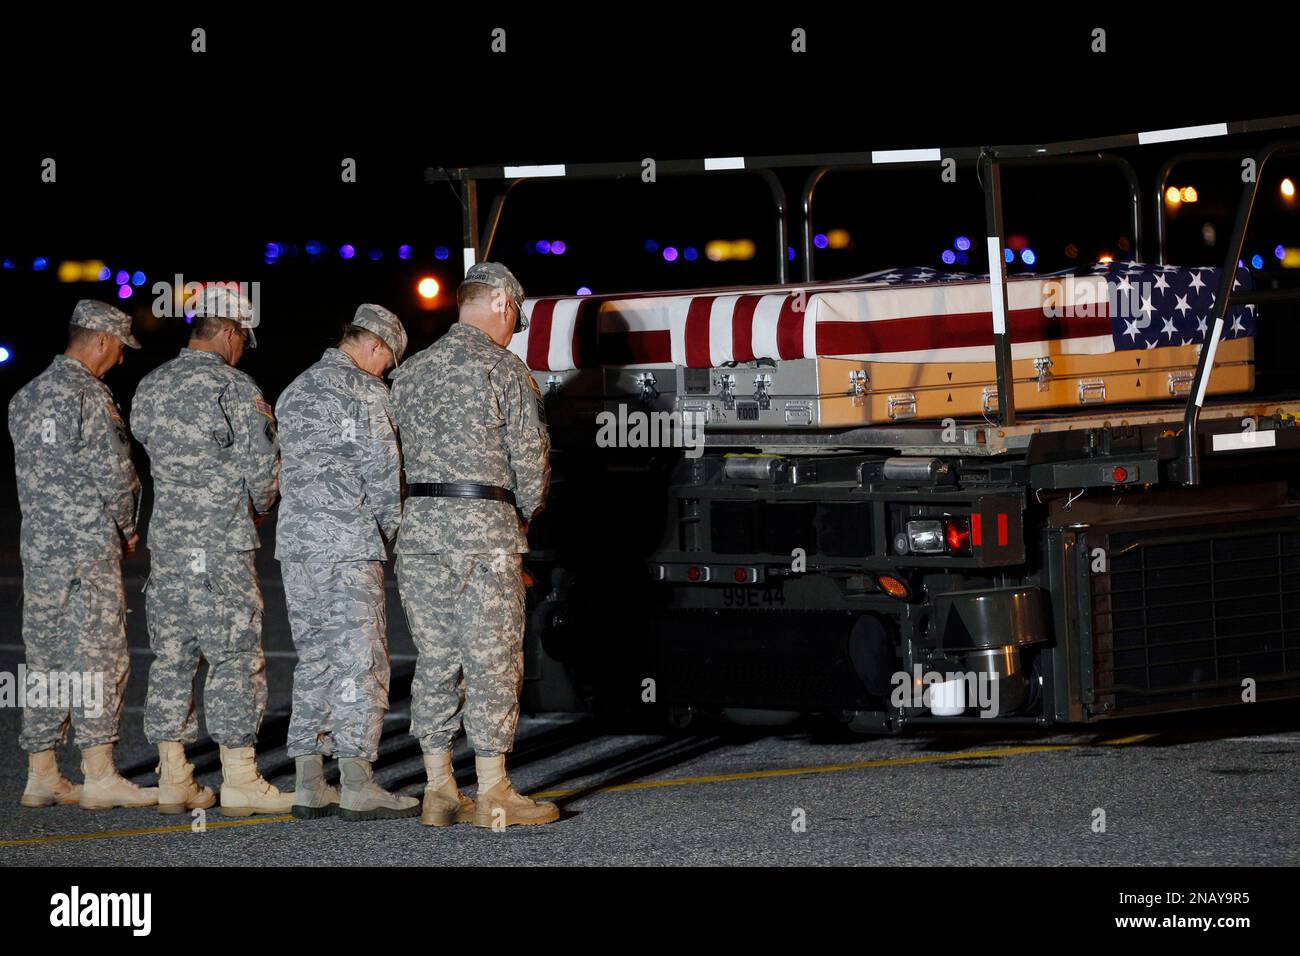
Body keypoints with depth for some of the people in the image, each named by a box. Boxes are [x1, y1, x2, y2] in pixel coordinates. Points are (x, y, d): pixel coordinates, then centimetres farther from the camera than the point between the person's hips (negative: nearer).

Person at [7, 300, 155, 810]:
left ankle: (41, 775, 12)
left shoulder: (26, 397, 14)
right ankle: (99, 777, -7)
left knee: (45, 658, 10)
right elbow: (115, 474, -14)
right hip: (88, 546, -8)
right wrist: (127, 528, 2)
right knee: (97, 657, -5)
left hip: (36, 544, 8)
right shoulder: (89, 395, -12)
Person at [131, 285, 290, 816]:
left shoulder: (150, 388, 10)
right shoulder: (235, 389, -10)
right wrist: (259, 506, 11)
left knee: (171, 655, 9)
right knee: (235, 656, -2)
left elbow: (145, 440, 13)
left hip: (165, 539, 6)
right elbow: (262, 465, -9)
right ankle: (239, 781, -3)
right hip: (223, 543, -6)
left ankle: (173, 780, 10)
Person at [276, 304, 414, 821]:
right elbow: (382, 469, -10)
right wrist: (391, 525, 6)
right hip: (348, 542, -8)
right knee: (359, 661, -6)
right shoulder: (363, 390, -7)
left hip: (294, 541, 8)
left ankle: (310, 785, 9)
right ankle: (357, 786, -9)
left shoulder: (294, 391, 18)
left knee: (314, 659, 11)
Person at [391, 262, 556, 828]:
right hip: (484, 526, -6)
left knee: (435, 657, 8)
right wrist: (524, 514, 14)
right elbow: (531, 460, -5)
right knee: (492, 660, -2)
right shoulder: (505, 370, -5)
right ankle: (492, 796, -2)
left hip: (419, 525, 6)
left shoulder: (411, 373, 13)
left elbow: (407, 456, 11)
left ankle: (439, 792, 9)